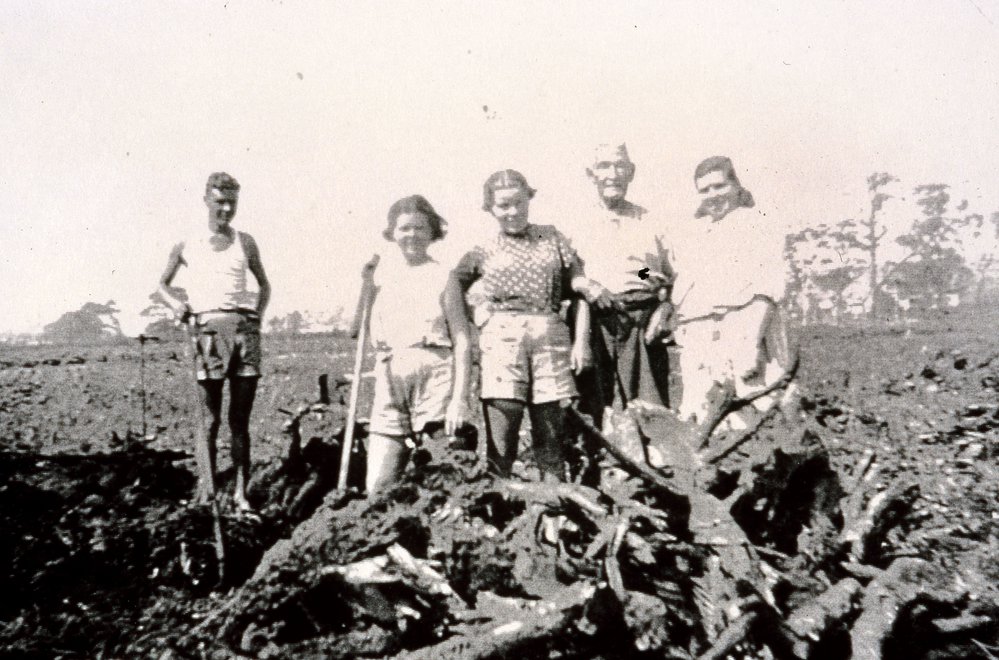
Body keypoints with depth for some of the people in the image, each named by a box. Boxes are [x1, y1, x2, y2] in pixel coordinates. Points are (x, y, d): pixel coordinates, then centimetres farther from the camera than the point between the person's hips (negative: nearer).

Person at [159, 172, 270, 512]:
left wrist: (258, 314, 9)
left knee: (240, 420, 2)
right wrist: (176, 302, 5)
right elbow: (163, 283, 26)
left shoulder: (245, 242, 16)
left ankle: (241, 493, 6)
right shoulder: (186, 246, 14)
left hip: (244, 328, 1)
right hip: (208, 329, -1)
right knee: (211, 420, -4)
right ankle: (205, 493, 0)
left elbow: (263, 284, 26)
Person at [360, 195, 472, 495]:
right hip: (390, 378, 3)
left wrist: (460, 399, -9)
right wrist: (367, 284, 6)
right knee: (378, 486, -2)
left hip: (435, 372, -3)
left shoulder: (442, 276, 4)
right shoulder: (382, 269, 15)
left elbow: (461, 340, -1)